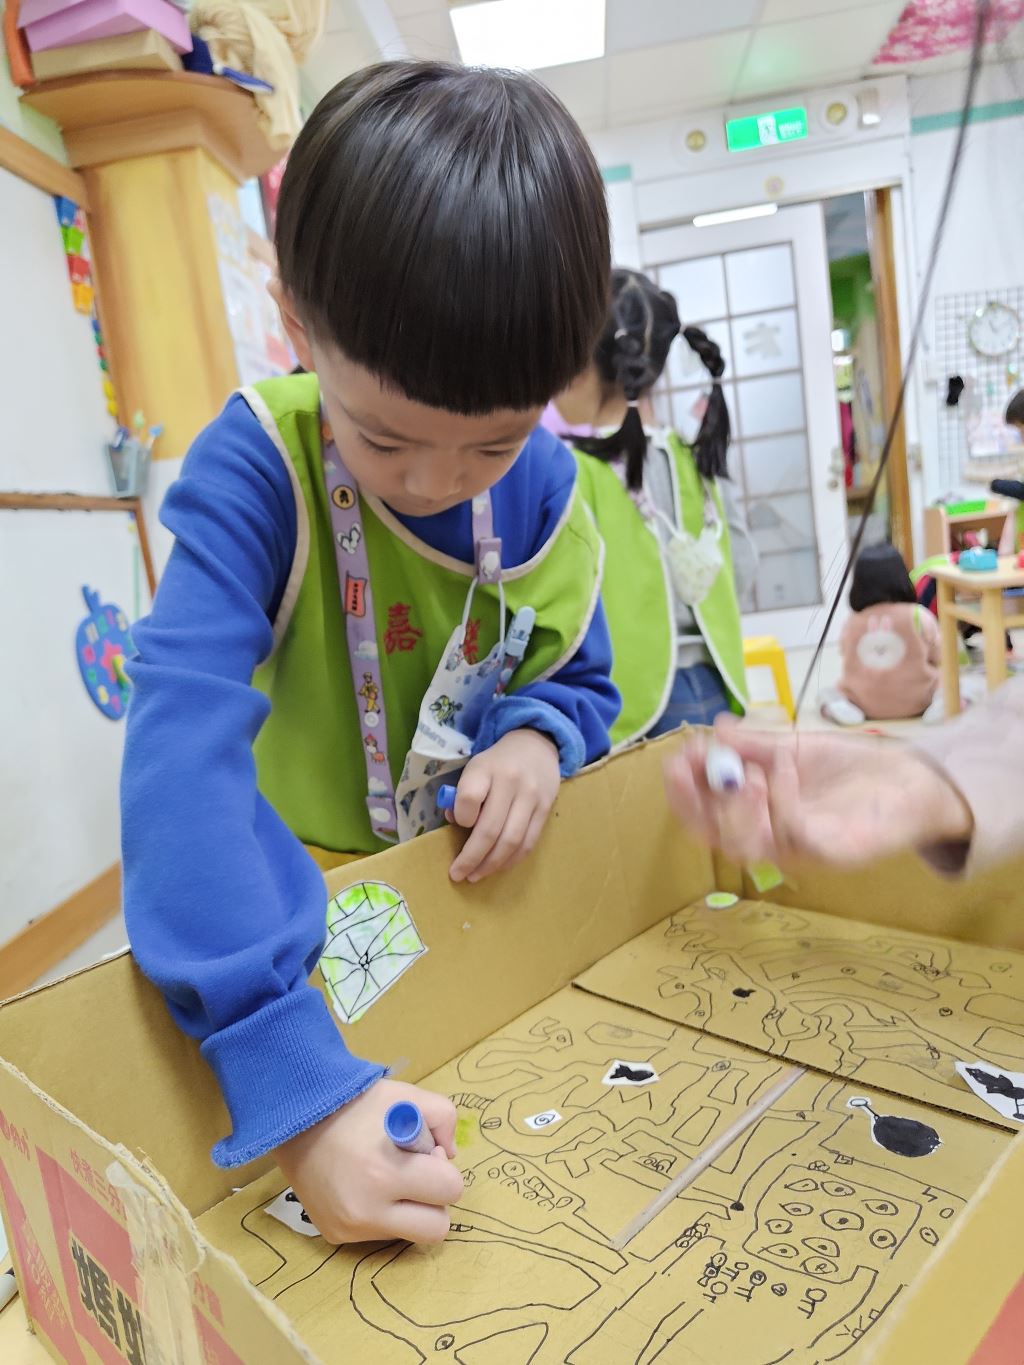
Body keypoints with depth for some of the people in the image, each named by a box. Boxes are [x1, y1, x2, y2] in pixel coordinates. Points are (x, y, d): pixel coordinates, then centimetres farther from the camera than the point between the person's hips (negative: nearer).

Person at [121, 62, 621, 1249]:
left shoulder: (543, 486, -11)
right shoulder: (258, 466, -25)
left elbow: (580, 681, 1)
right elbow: (186, 742, -37)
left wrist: (537, 737, -24)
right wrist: (299, 1083, -45)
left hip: (481, 888, 4)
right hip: (295, 912, -3)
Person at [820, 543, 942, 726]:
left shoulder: (850, 622, -9)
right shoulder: (919, 616, -13)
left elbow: (848, 662, 4)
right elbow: (940, 657, 0)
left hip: (866, 705, 1)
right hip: (914, 703, -1)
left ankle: (836, 702, -5)